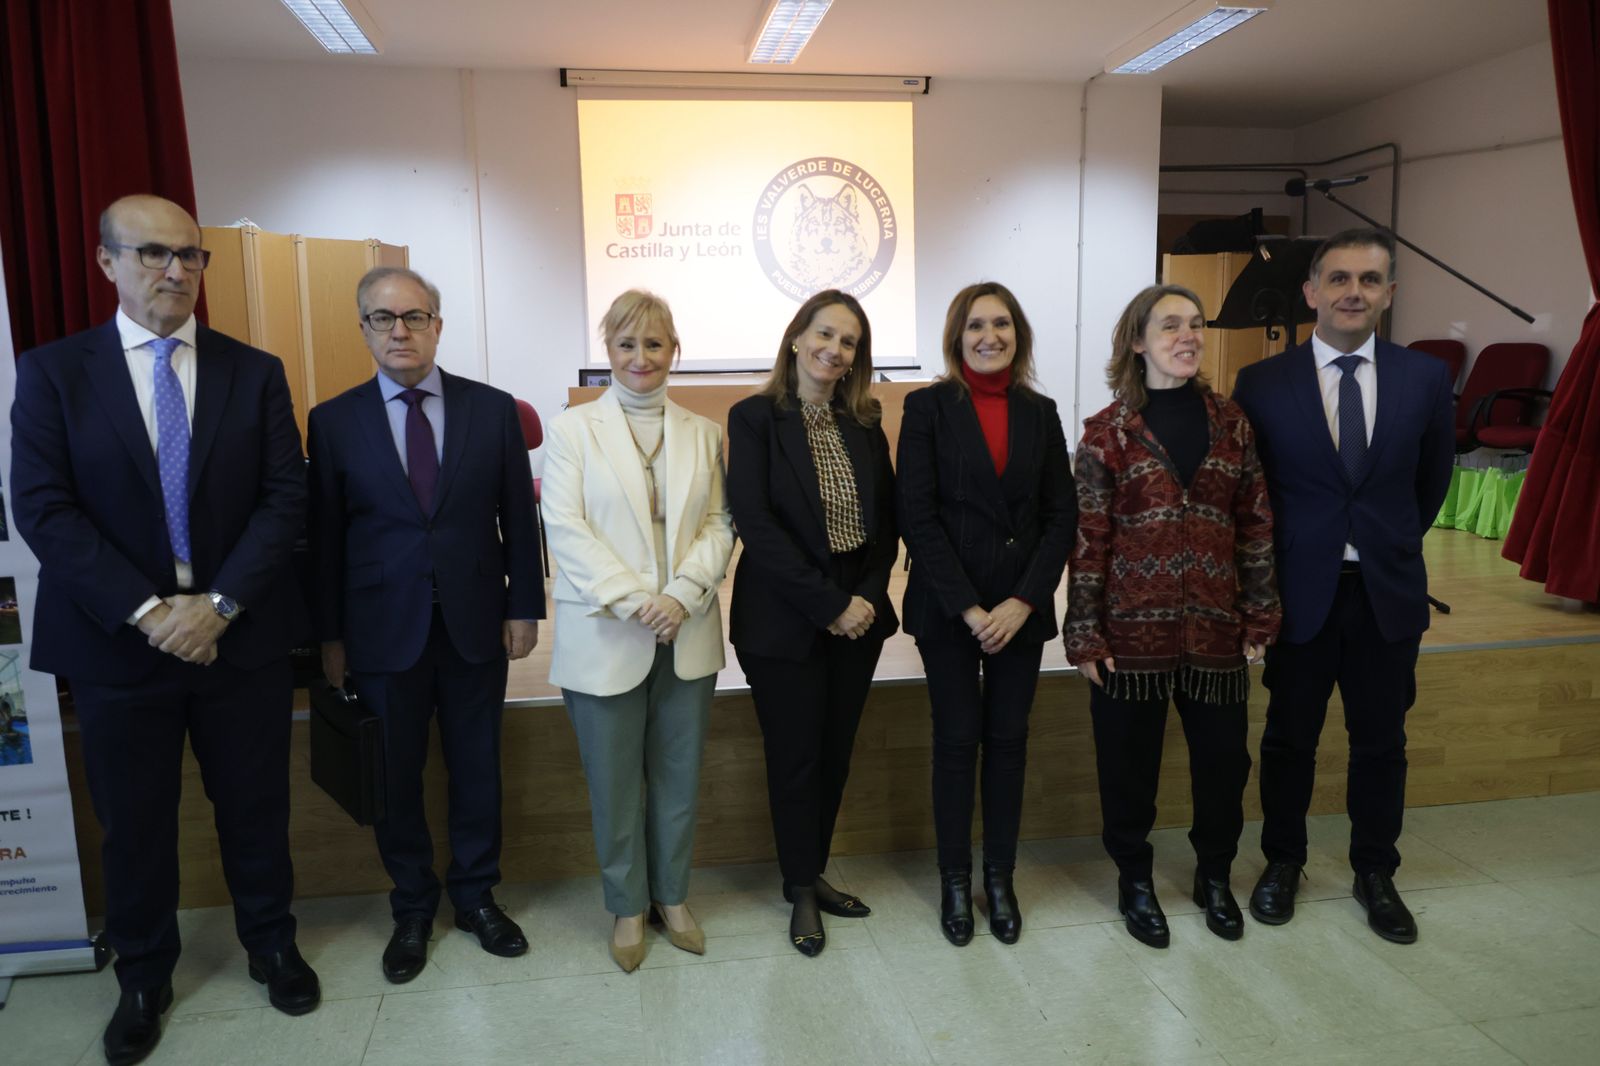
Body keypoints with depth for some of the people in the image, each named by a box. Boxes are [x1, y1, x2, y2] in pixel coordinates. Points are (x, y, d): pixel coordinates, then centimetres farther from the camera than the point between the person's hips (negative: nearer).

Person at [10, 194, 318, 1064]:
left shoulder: (254, 372, 3)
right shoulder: (52, 371, 0)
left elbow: (285, 499, -3)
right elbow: (43, 509, -8)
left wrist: (218, 604, -14)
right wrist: (146, 611, -16)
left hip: (240, 633, 1)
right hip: (117, 640, 0)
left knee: (255, 806, 13)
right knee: (133, 823, 13)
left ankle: (271, 944, 35)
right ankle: (143, 977, 34)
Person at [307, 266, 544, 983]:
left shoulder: (493, 409, 0)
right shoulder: (335, 421, -1)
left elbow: (518, 517, 3)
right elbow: (324, 536, 1)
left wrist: (524, 607, 0)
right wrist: (329, 636, 0)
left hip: (476, 626, 1)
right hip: (383, 631, 0)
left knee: (477, 768, 12)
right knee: (395, 777, 11)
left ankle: (476, 896, 32)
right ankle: (412, 908, 31)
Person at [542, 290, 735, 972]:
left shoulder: (703, 434, 9)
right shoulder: (573, 429, 1)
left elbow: (719, 525, 3)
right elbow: (565, 527, -8)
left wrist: (682, 594, -13)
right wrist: (633, 601, -16)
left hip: (687, 635, 3)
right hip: (605, 637, -2)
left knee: (679, 775, 12)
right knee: (614, 781, 8)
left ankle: (672, 896, 31)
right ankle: (628, 907, 27)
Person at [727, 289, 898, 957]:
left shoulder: (865, 424, 7)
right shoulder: (755, 417, -7)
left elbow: (886, 519, 7)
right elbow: (755, 522, -15)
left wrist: (868, 596, -8)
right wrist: (829, 605, -17)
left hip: (859, 617, 5)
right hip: (784, 620, -4)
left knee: (836, 752, 13)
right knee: (795, 757, 7)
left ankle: (812, 875, 31)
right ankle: (801, 893, 25)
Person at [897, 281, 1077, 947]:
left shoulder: (1040, 412, 7)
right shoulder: (928, 407, -2)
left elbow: (1062, 516, 4)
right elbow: (917, 516, -8)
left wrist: (1023, 602, -8)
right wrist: (968, 608, -13)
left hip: (1021, 607, 3)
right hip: (947, 608, -3)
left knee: (1008, 739, 9)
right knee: (957, 739, 5)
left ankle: (1000, 878, 24)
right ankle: (955, 880, 20)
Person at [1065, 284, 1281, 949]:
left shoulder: (1229, 423, 6)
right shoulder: (1108, 433, -3)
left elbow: (1255, 525, 7)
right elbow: (1089, 539, -5)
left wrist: (1259, 617, 4)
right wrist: (1085, 637, -7)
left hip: (1216, 627, 3)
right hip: (1133, 628, -3)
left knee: (1224, 758, 13)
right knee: (1129, 763, 9)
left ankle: (1214, 875, 36)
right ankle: (1134, 881, 30)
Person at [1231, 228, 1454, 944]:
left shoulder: (1426, 379, -1)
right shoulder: (1261, 384, -6)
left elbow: (1432, 479, 13)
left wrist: (1393, 544, 15)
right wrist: (1267, 572, 5)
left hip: (1389, 592, 2)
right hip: (1299, 591, -1)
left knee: (1381, 741, 13)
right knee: (1289, 737, 12)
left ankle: (1375, 872, 32)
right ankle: (1283, 862, 31)